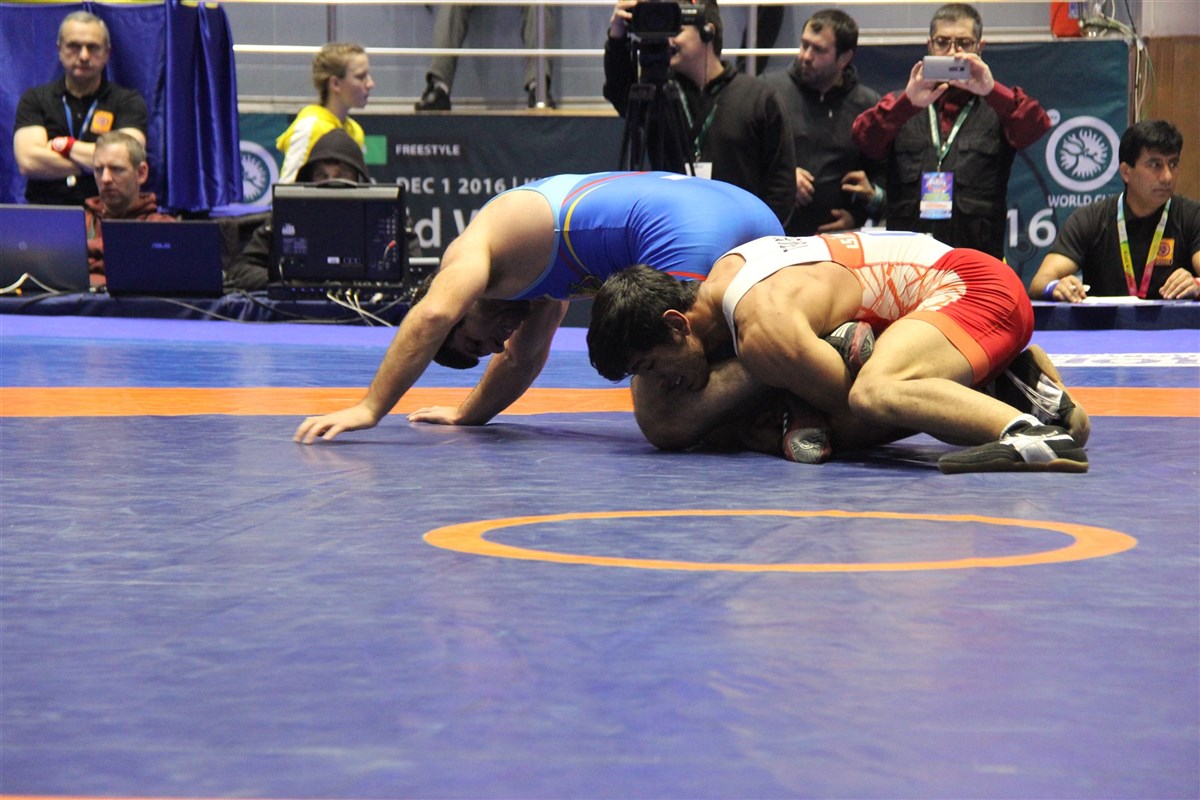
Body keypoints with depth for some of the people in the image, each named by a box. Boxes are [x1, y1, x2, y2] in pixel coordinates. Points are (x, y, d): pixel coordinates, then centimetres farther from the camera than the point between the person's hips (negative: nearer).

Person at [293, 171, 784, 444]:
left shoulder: (476, 245, 11)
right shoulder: (536, 257, 36)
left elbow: (433, 315, -6)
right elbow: (525, 357, 48)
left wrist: (370, 408, -5)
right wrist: (467, 415, 59)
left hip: (683, 231, -9)